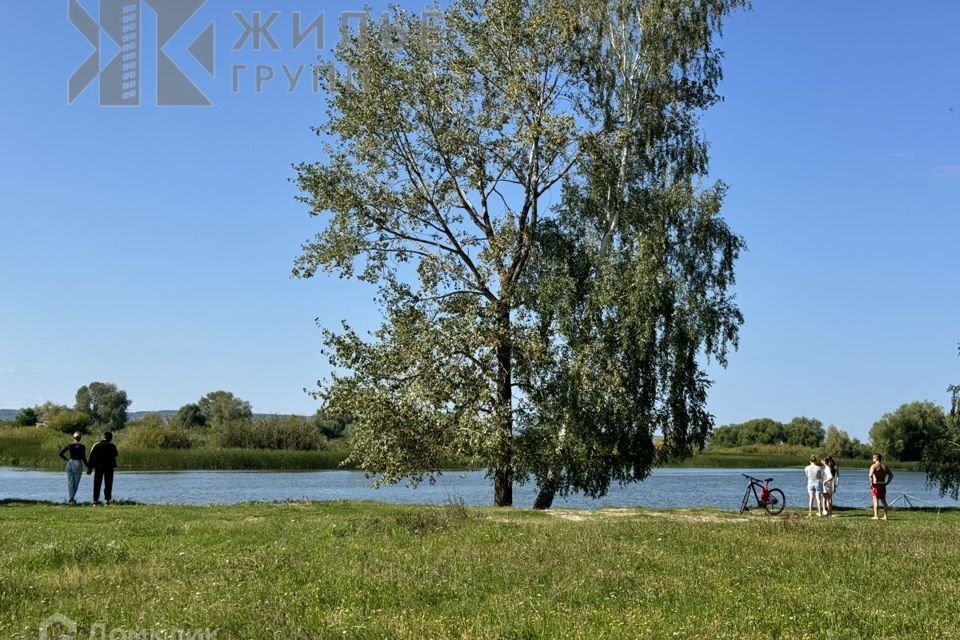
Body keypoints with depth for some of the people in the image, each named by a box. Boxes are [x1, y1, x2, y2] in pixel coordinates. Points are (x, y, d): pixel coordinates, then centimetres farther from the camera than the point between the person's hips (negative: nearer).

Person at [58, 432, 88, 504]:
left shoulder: (69, 445, 2)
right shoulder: (81, 447, -9)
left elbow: (61, 453, 2)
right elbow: (83, 458, -12)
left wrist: (67, 459, 13)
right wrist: (86, 465, 3)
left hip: (70, 464, 3)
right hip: (78, 464, -3)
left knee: (70, 482, 9)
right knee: (76, 483, 10)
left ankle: (71, 499, 3)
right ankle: (72, 499, 12)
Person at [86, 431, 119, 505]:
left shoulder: (96, 445, 1)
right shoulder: (112, 446, -5)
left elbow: (91, 457, -1)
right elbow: (115, 455, 7)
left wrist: (90, 467, 1)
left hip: (98, 467, 2)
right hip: (109, 467, -2)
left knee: (97, 484, 7)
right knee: (108, 484, 3)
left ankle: (95, 500, 3)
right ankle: (108, 499, -5)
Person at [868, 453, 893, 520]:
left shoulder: (873, 466, -9)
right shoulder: (885, 466, 10)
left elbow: (870, 475, -24)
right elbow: (891, 475, 11)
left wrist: (871, 483, -14)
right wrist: (886, 483, 11)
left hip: (875, 485, -6)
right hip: (883, 485, 6)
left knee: (876, 501, -5)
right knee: (883, 501, 15)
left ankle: (876, 516, -9)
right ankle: (885, 516, 16)